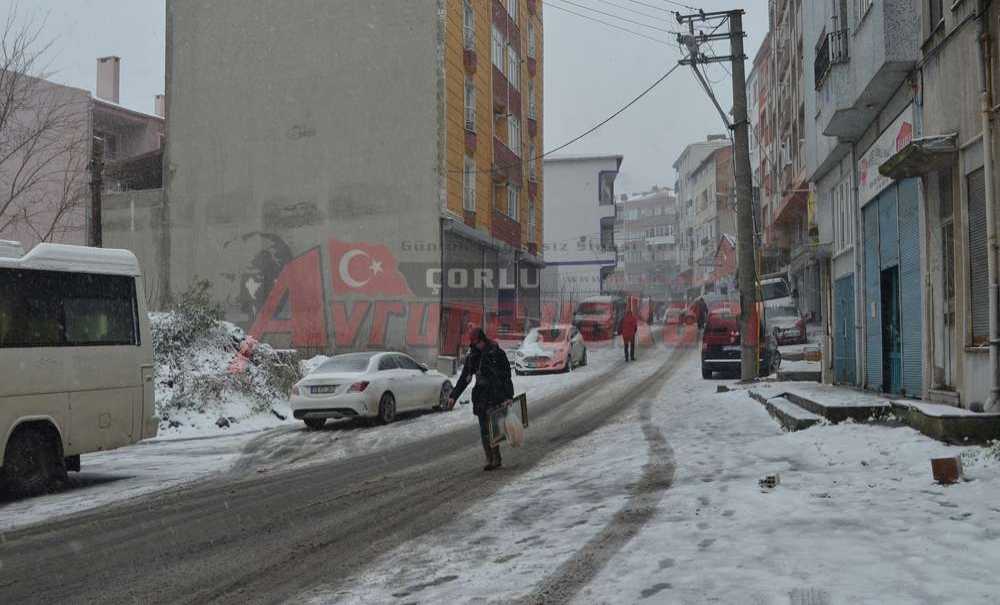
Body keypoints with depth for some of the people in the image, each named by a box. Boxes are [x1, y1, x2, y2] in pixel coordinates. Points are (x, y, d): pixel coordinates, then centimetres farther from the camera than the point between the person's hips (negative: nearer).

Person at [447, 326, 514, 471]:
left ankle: (496, 459, -5)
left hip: (496, 396, -4)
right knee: (484, 429, 1)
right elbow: (464, 378, 16)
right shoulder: (472, 357, 10)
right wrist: (453, 396, 10)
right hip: (481, 397, 4)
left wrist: (509, 396, -11)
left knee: (491, 428, -12)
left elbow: (507, 376, -2)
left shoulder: (497, 353, -2)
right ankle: (490, 459, 8)